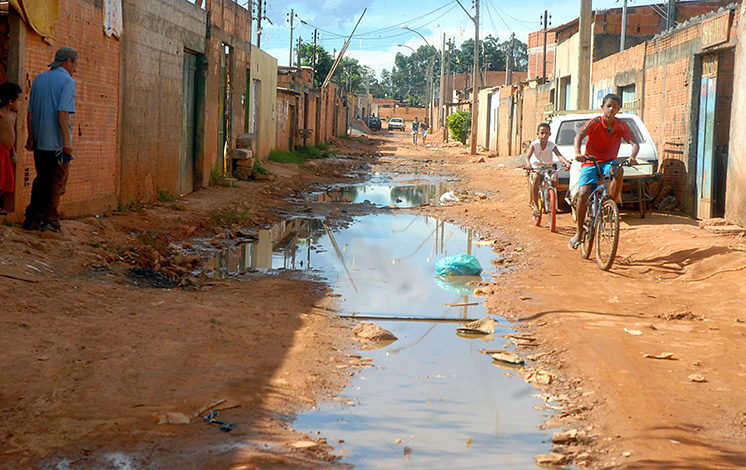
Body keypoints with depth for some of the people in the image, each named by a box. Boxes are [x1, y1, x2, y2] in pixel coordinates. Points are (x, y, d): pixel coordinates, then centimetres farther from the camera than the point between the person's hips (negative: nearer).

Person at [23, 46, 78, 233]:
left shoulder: (39, 79, 14)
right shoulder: (67, 81, -8)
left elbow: (30, 112, 12)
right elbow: (62, 113, -19)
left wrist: (31, 137, 14)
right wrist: (67, 140, -20)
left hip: (40, 141, 7)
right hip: (57, 141, -7)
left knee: (41, 180, 13)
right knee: (57, 182, 0)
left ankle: (32, 219, 12)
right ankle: (50, 220, -1)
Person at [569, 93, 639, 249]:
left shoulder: (621, 126, -3)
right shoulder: (594, 122, -10)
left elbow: (634, 143, -11)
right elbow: (579, 135, -25)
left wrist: (633, 156, -34)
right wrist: (578, 153, -45)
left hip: (608, 162, 2)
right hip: (590, 163, -2)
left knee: (618, 170, -35)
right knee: (583, 194, -20)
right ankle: (579, 232, -7)